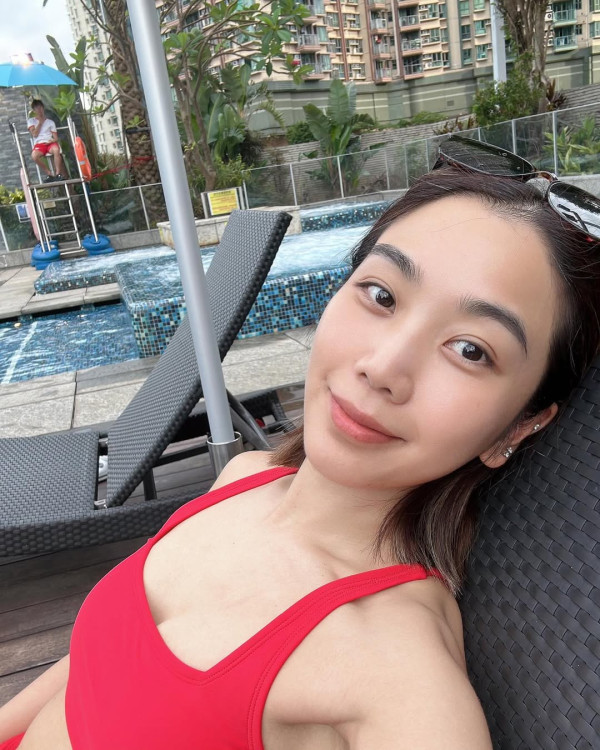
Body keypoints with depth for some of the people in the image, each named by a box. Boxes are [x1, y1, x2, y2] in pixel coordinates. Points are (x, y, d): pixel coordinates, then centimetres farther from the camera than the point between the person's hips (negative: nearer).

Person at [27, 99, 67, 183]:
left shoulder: (50, 122, 16)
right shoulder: (31, 121, 15)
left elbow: (56, 138, 12)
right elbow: (34, 134, -1)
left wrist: (52, 141, -12)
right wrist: (40, 122, 3)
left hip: (50, 143, 0)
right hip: (39, 144, 0)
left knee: (56, 149, -38)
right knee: (34, 155, -36)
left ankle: (58, 174, -32)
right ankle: (50, 174, -23)